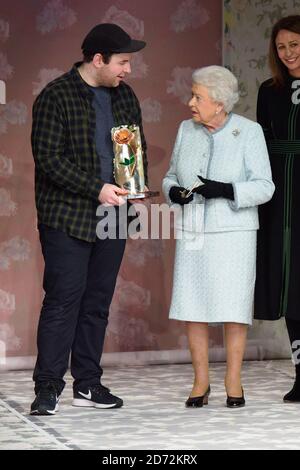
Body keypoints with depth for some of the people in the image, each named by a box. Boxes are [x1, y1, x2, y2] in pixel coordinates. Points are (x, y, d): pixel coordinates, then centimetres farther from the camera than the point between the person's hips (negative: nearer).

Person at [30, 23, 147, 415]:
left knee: (98, 302, 9)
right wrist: (97, 188, -19)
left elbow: (139, 145, 22)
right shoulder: (56, 97, -8)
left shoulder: (124, 96, 12)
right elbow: (49, 158, -14)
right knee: (64, 299, -8)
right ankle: (48, 387, -2)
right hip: (67, 217, -6)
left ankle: (88, 384, 16)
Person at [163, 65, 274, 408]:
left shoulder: (249, 132, -4)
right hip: (192, 234, 4)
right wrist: (174, 192, -8)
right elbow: (171, 176, 15)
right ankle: (201, 381, 11)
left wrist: (225, 190, -22)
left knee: (233, 308, -3)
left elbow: (264, 187, -7)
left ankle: (233, 382, 8)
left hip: (233, 233, -4)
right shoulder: (187, 130, 9)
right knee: (193, 305, 1)